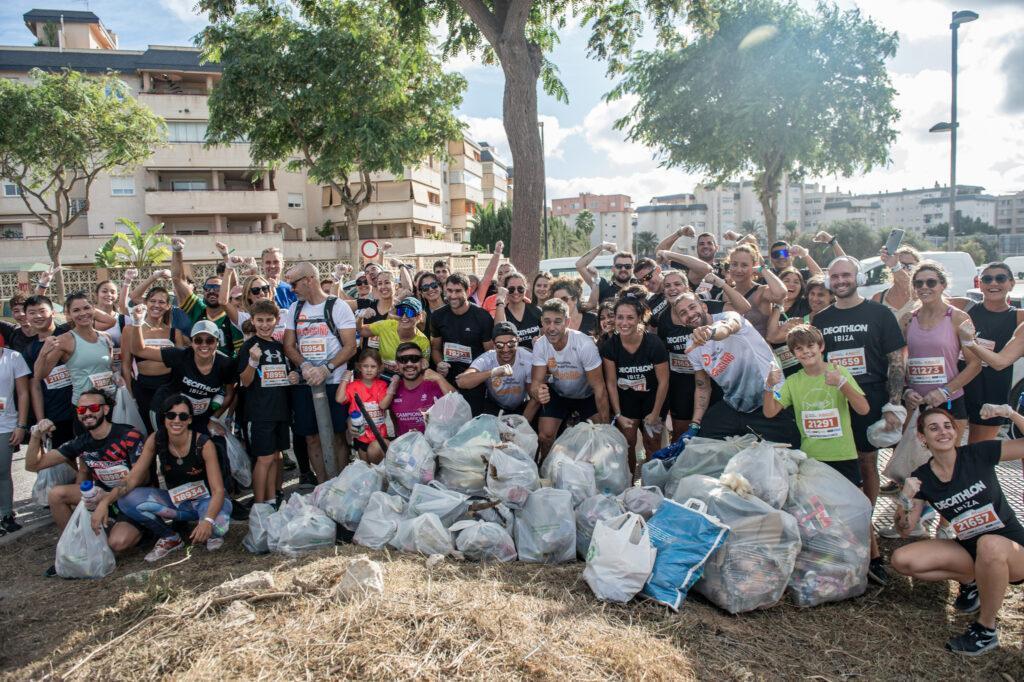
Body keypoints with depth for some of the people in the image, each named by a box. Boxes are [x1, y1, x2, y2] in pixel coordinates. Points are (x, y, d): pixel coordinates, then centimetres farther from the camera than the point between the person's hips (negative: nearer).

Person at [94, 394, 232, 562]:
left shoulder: (203, 444, -21)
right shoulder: (155, 441, -10)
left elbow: (218, 490, -24)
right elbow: (132, 479, -10)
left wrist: (208, 520, -43)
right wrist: (105, 501, -29)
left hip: (205, 500, -4)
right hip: (175, 501, 4)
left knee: (216, 527, -38)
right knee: (127, 500, -20)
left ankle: (212, 531, 2)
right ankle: (170, 538, 1)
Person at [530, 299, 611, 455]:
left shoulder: (585, 344, -32)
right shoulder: (540, 345, -21)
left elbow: (599, 388, -26)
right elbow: (536, 381, -20)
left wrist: (606, 425, -25)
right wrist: (537, 392, -47)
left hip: (587, 395, -2)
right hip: (557, 394, 2)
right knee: (544, 436, -6)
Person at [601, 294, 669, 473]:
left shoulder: (654, 343, -23)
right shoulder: (609, 346, -16)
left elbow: (663, 381, -15)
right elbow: (611, 382, -9)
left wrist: (656, 413, -9)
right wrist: (618, 414, -9)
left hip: (652, 397, -1)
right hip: (626, 397, 2)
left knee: (651, 443, 2)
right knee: (627, 442, 1)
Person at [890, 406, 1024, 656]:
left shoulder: (978, 454, -12)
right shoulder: (921, 478, -5)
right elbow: (905, 529, -5)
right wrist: (906, 499, -23)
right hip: (968, 549, 3)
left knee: (989, 544, -39)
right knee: (901, 560, -16)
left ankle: (986, 629, -17)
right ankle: (970, 580, 8)